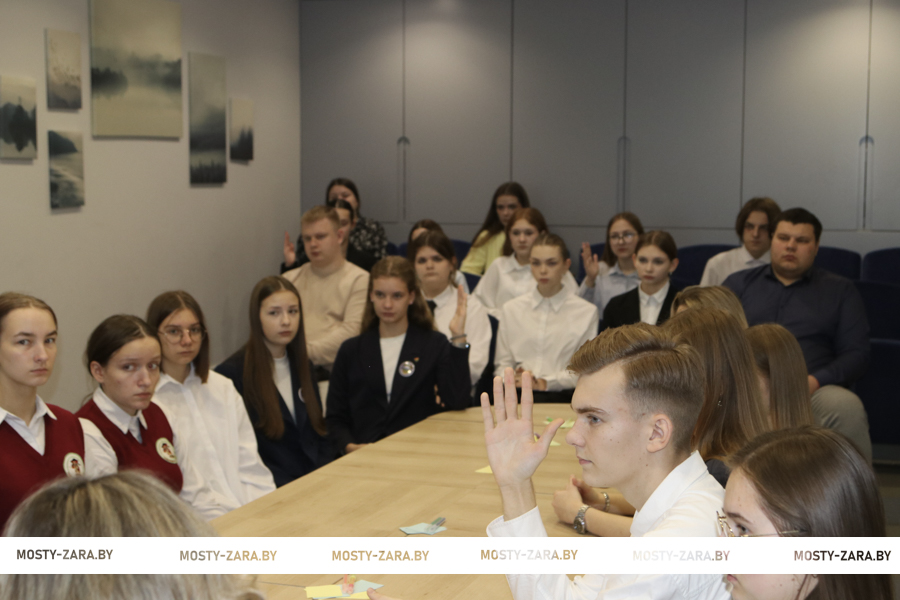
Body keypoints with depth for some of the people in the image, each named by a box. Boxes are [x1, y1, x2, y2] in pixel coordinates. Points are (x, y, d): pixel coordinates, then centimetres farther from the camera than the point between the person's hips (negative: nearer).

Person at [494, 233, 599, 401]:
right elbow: (502, 364, 17)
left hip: (561, 396, -2)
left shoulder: (587, 312, 9)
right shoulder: (510, 309, 18)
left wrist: (545, 383, -10)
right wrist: (513, 379, -7)